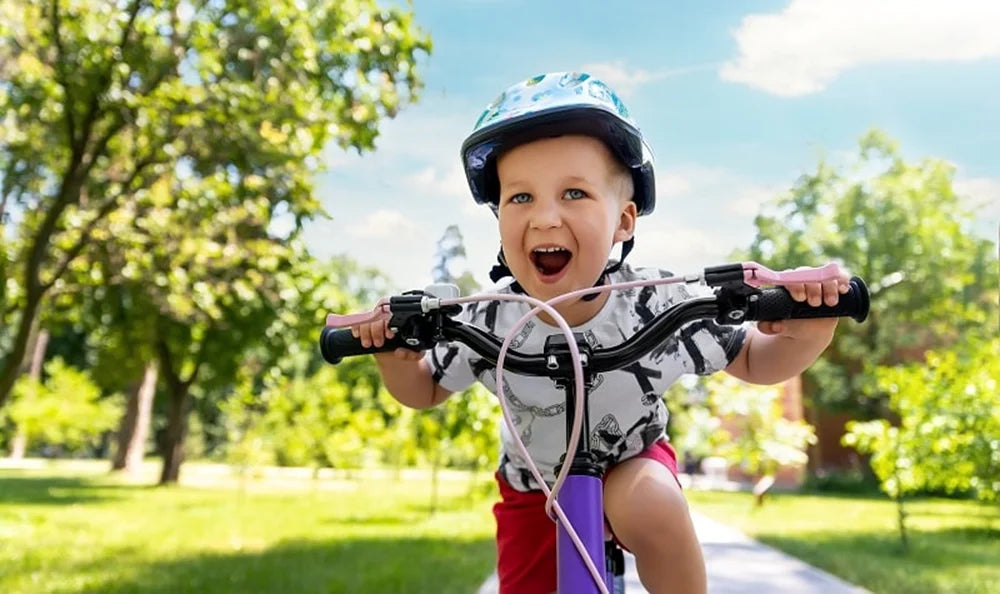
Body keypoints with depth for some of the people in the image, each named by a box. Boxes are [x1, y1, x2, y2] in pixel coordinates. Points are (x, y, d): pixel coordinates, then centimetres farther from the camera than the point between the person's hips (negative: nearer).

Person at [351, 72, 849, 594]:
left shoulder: (660, 306, -26)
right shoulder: (486, 325, -23)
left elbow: (753, 363, -11)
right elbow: (425, 392, -4)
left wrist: (805, 335, -34)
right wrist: (393, 357, -27)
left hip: (631, 467, -2)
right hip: (533, 493, 2)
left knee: (651, 503, -33)